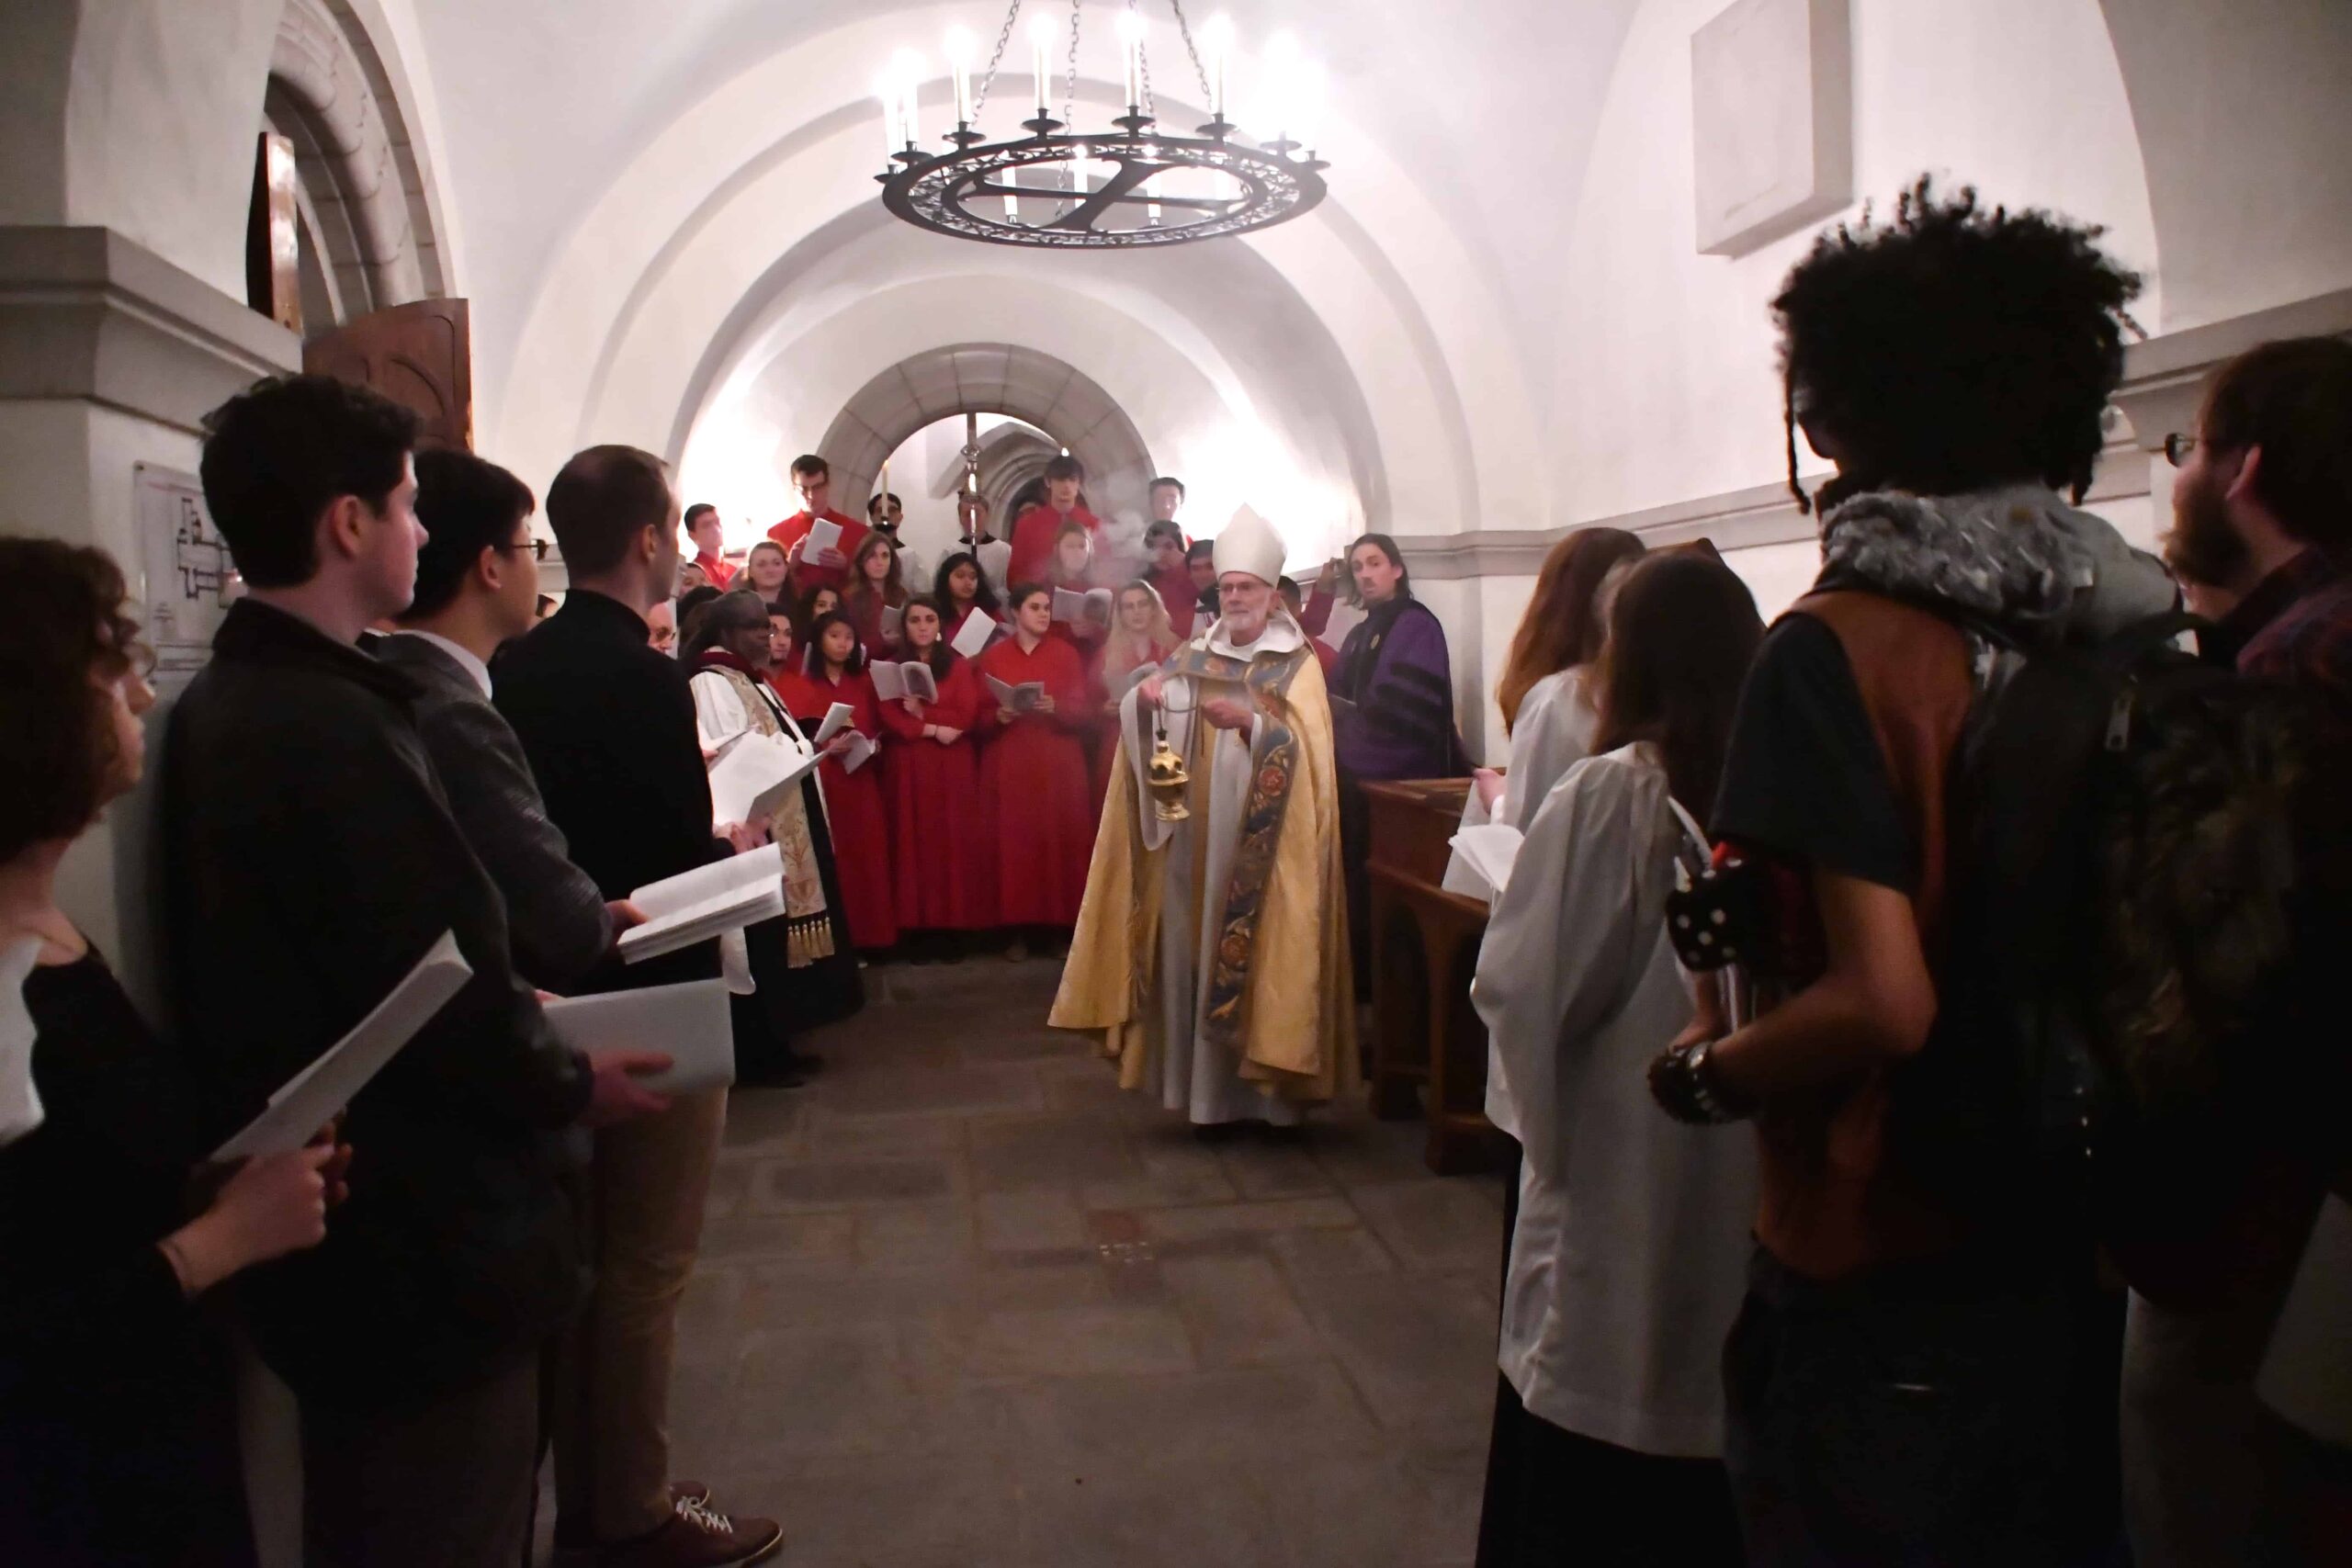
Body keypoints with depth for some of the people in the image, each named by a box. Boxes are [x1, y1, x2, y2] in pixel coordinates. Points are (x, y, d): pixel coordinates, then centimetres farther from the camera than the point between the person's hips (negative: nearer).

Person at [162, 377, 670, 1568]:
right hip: (423, 1257, -10)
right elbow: (442, 1009, -24)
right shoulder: (333, 728, -26)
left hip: (325, 1237, 10)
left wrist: (513, 1001, 10)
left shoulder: (224, 705, 6)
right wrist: (572, 1086, -7)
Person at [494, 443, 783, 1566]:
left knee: (574, 1255, 19)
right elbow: (683, 864, -22)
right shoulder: (645, 679, -21)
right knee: (645, 1269, 7)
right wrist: (736, 849, -2)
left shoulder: (516, 668, 1)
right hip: (652, 1005, -8)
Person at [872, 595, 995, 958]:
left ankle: (953, 928, 3)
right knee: (914, 843, -1)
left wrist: (922, 713, -10)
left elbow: (967, 716, -5)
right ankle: (918, 930, 3)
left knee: (953, 841, -2)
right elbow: (889, 720, -4)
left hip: (953, 767, -1)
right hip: (907, 769, 1)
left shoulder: (959, 665, 6)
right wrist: (934, 729, -13)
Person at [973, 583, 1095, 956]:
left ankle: (1061, 925, 6)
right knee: (1013, 840, -3)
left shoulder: (1066, 654, 5)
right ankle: (1020, 928, 4)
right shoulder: (992, 658, 6)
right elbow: (980, 717, 6)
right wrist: (1000, 716, -14)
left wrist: (1055, 709, -18)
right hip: (1008, 764, 0)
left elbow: (1081, 711, 0)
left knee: (1060, 840, -3)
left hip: (1058, 763, 0)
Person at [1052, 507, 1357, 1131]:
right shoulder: (1195, 657, 14)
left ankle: (1267, 1089, 6)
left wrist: (1251, 722, -27)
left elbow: (1305, 749, -11)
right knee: (1199, 951, 3)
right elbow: (1146, 720, 2)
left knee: (1259, 957, -4)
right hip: (1198, 839, 4)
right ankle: (1210, 1090, 12)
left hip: (1262, 843, -4)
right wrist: (1144, 698, -21)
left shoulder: (1298, 665, 2)